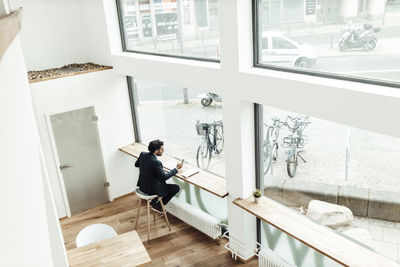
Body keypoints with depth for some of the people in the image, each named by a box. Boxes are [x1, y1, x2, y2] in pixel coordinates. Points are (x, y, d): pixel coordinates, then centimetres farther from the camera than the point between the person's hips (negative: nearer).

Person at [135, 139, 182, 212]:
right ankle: (157, 204, 10)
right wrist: (177, 168, -10)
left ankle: (155, 200, 27)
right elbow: (164, 177, -19)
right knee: (176, 188, 2)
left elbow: (136, 164, 12)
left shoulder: (143, 154, -8)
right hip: (151, 189, -8)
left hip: (142, 186, 8)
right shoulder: (156, 163, -30)